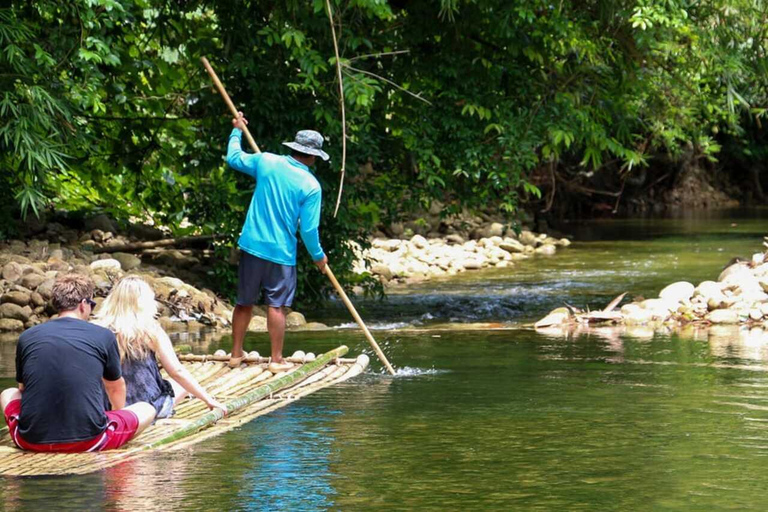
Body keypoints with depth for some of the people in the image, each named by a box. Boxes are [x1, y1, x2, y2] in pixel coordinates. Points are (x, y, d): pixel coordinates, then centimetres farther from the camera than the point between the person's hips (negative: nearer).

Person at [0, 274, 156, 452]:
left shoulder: (27, 337, 6)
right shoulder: (103, 336, 2)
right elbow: (116, 387, 20)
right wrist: (118, 413, 44)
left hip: (32, 440, 0)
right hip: (88, 440, 1)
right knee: (147, 410, 20)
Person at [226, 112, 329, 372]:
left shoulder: (266, 162, -3)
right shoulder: (310, 186, -11)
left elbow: (233, 158, 14)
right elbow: (309, 229, -10)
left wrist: (237, 131, 31)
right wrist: (318, 256, 7)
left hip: (252, 246, 3)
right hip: (281, 253, -3)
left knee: (245, 302, 13)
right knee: (276, 306, 3)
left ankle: (236, 354, 21)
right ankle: (277, 360, 6)